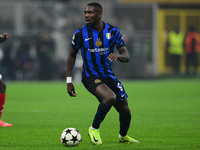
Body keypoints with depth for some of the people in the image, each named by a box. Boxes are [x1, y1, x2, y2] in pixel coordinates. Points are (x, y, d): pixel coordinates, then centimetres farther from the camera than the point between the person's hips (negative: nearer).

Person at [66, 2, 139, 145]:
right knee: (110, 97, -33)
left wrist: (118, 55, -31)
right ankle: (94, 129, -11)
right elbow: (72, 55, 7)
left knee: (125, 111, 7)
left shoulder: (113, 31, -4)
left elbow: (126, 56, -6)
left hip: (109, 76, 4)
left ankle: (123, 136, 39)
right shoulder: (80, 33, -7)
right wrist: (69, 80, 3)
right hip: (90, 77, -4)